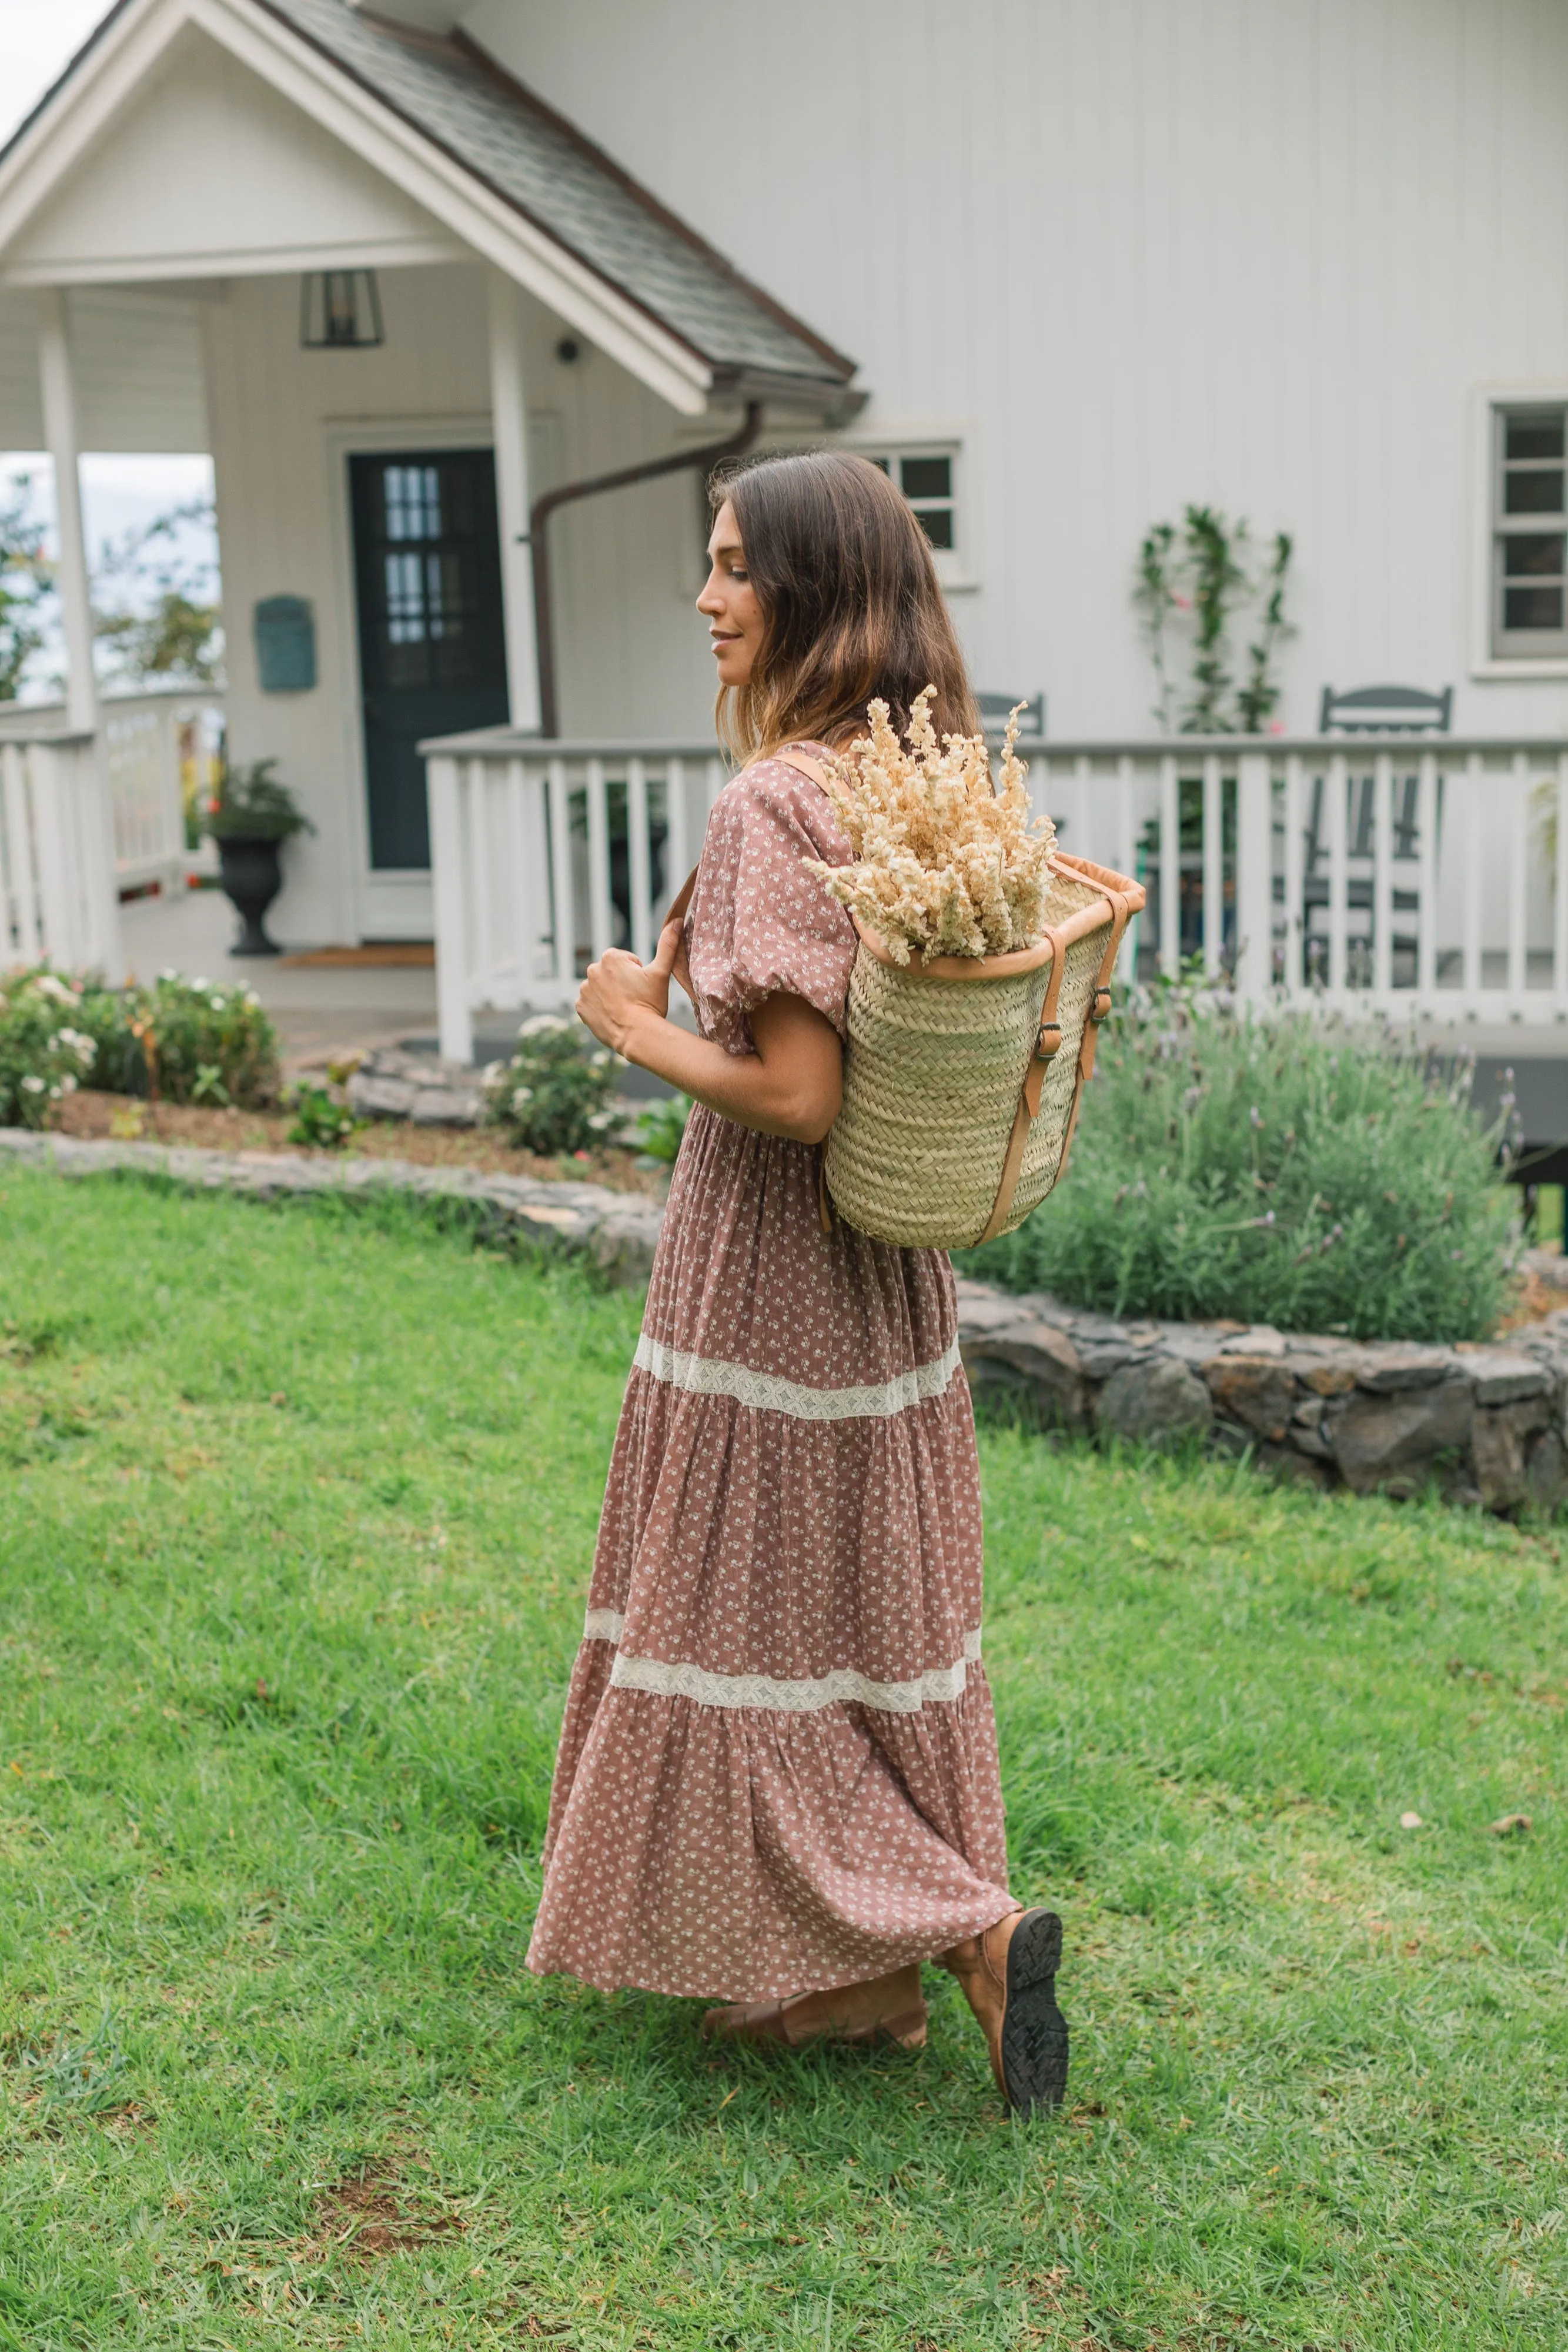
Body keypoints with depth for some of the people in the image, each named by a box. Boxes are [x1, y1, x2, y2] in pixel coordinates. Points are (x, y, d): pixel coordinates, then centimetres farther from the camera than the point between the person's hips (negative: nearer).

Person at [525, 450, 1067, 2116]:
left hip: (771, 1265, -9)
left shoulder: (776, 804, -22)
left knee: (754, 1630, 6)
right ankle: (872, 1973, 30)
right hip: (886, 1269, 9)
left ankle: (966, 1925, 4)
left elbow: (794, 1094, -26)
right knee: (867, 1607, 17)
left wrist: (634, 1026, -11)